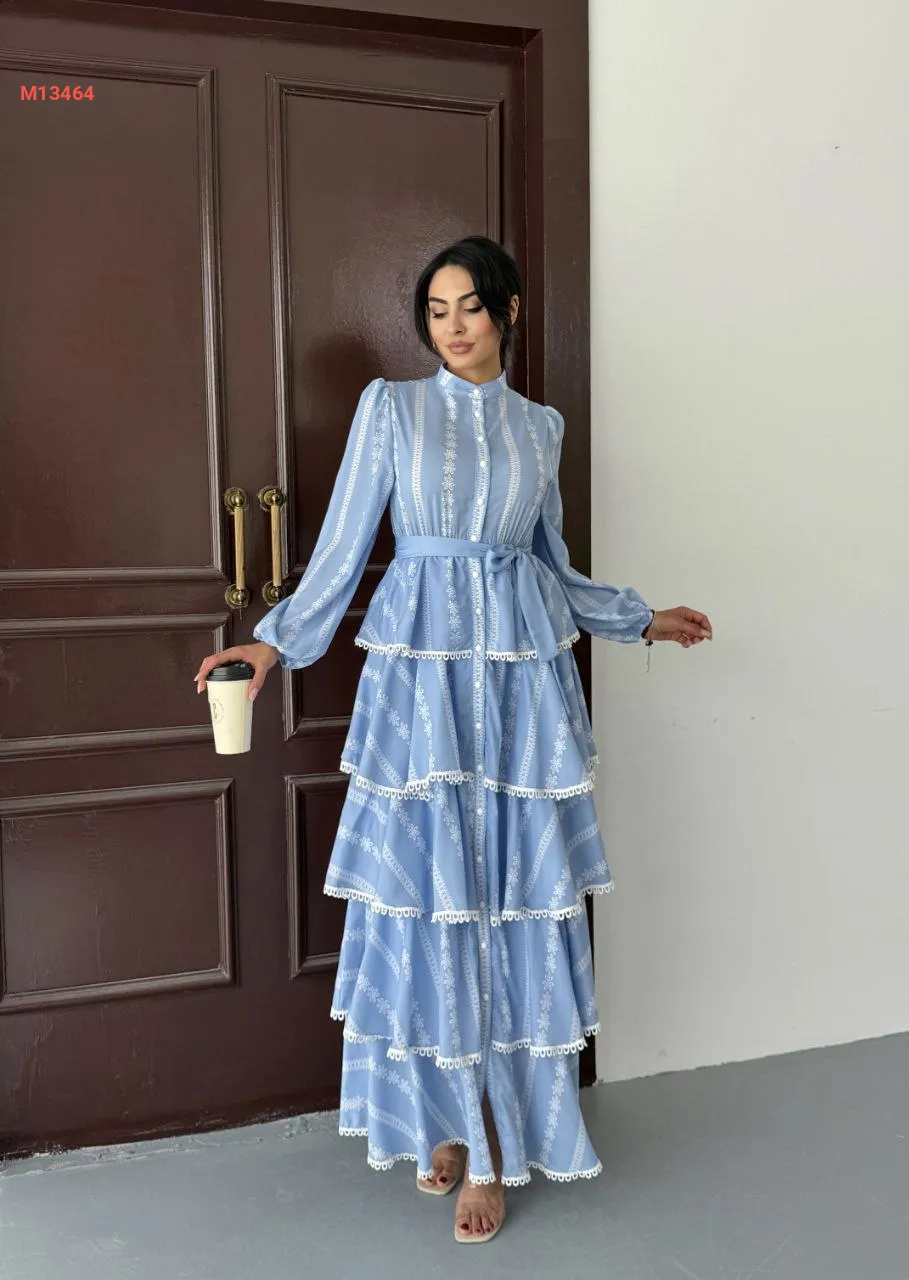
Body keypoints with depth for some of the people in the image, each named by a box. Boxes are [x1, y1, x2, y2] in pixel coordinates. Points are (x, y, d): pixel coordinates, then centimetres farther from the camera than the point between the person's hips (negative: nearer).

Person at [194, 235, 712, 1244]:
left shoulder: (540, 426, 13)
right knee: (426, 890, 0)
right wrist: (275, 641, -9)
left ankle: (493, 1143, 13)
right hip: (420, 667, -1)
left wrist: (641, 621, 22)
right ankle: (442, 1116, 19)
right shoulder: (391, 407, 6)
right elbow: (344, 544, 2)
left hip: (522, 674, 2)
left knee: (515, 895, 1)